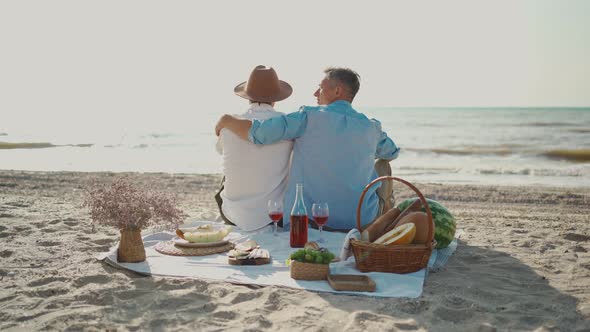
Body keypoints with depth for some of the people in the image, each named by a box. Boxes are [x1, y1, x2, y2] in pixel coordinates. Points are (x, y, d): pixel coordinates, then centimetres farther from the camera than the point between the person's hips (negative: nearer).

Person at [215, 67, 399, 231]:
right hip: (361, 222, 2)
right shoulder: (371, 127, 1)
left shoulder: (310, 117, -11)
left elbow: (258, 133, -18)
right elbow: (392, 153, 22)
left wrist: (226, 120, 0)